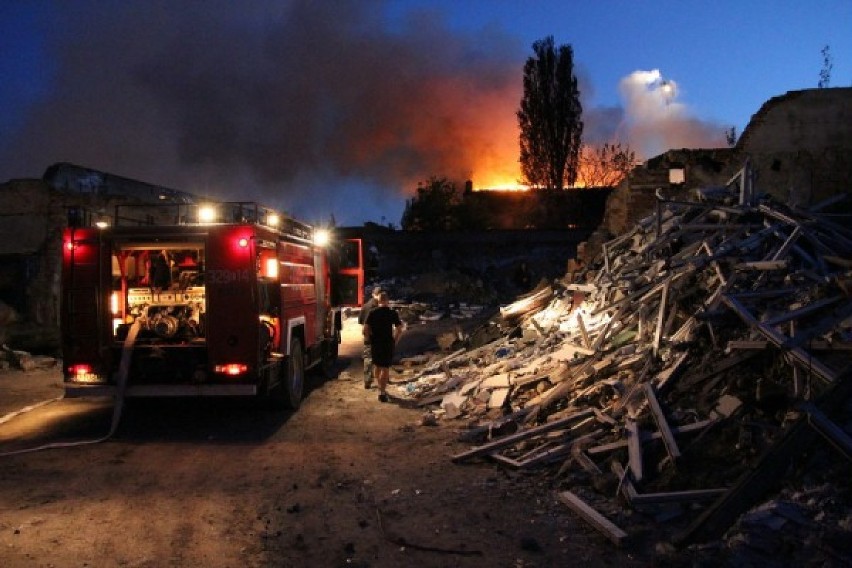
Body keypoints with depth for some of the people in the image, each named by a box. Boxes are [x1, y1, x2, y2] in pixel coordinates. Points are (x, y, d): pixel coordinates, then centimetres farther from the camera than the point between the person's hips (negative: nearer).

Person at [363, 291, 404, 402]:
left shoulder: (372, 312, -1)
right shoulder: (393, 313, -4)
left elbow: (365, 329, -6)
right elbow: (399, 330, -7)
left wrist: (370, 339, 7)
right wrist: (394, 341, 4)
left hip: (375, 343, 2)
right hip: (388, 344, -2)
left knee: (377, 366, 20)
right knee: (385, 368, 3)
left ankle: (380, 388, 32)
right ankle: (382, 392, -3)